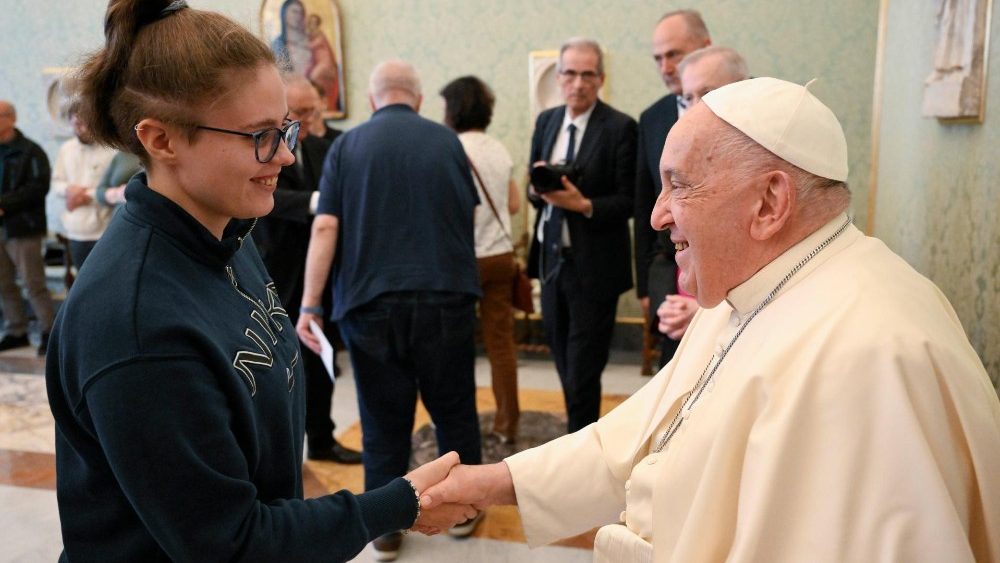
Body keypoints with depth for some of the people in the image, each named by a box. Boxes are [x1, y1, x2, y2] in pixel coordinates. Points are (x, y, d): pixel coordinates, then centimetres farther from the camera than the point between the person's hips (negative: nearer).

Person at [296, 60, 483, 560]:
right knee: (454, 409, 15)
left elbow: (326, 226, -7)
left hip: (369, 302, 0)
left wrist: (310, 304, -5)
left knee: (384, 420, 10)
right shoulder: (446, 140, 5)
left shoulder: (347, 144, 2)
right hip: (443, 297, 1)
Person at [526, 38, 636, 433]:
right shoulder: (546, 121, 8)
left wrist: (584, 204, -26)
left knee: (582, 373, 0)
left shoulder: (620, 127, -10)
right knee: (567, 368, 17)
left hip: (594, 266, -6)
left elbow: (628, 202, -11)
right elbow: (534, 192, 11)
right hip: (552, 259, 6)